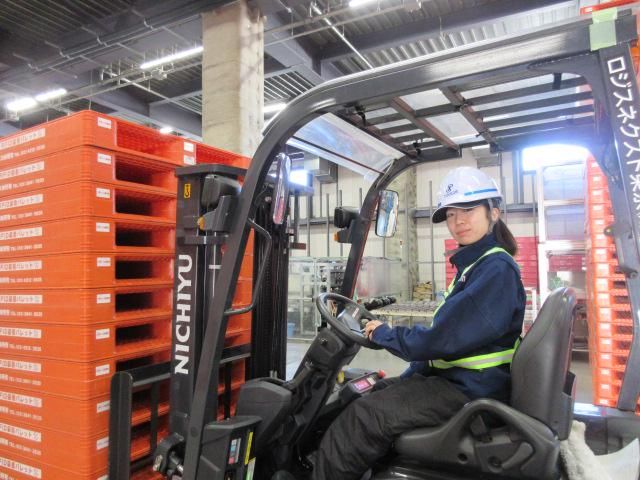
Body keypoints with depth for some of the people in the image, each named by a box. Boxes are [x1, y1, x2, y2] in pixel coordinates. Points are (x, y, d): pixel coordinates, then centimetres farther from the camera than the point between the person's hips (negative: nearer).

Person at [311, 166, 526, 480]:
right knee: (367, 393, 11)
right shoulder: (474, 265, 14)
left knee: (363, 417, -20)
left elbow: (445, 338, -24)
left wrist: (384, 334, -9)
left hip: (471, 390, -10)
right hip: (456, 377, 10)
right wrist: (408, 376, 14)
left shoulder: (497, 268, -17)